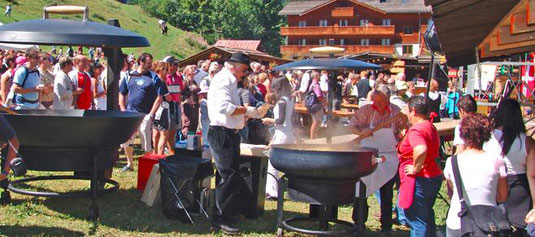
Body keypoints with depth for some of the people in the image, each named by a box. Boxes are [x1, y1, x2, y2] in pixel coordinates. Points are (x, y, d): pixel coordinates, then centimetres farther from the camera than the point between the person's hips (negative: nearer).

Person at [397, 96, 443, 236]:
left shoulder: (415, 130, -20)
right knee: (428, 218, 22)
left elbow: (421, 150, -40)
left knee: (417, 222, -2)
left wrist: (415, 169, -26)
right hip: (434, 176, 10)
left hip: (419, 181, -10)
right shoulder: (430, 127, 12)